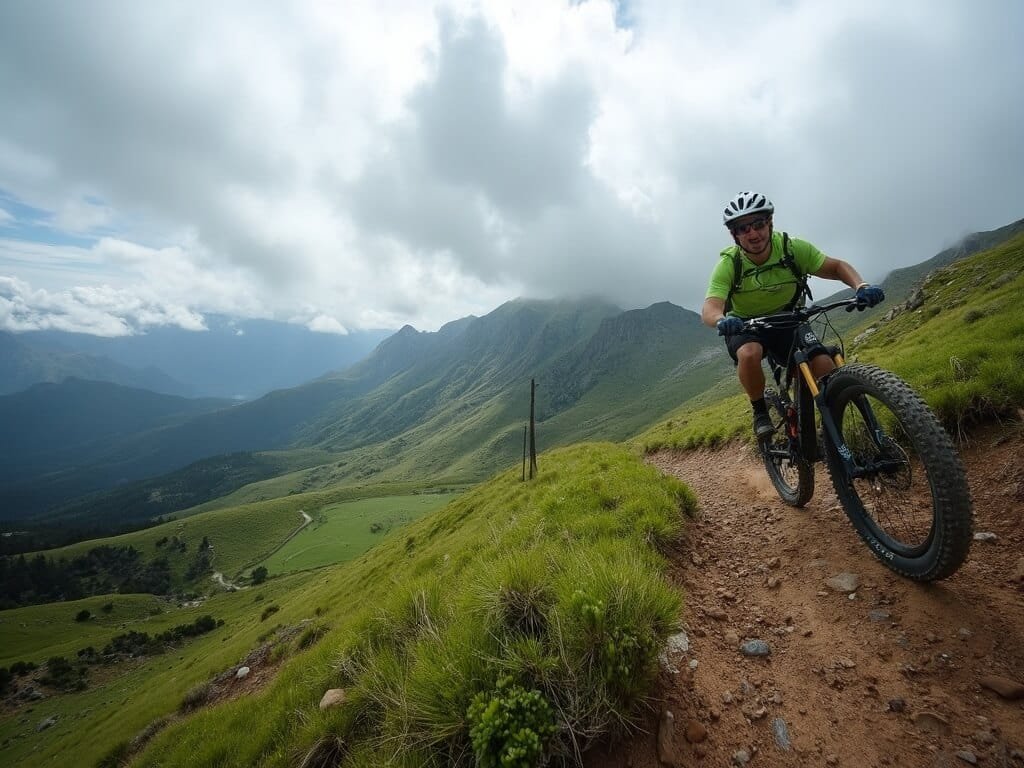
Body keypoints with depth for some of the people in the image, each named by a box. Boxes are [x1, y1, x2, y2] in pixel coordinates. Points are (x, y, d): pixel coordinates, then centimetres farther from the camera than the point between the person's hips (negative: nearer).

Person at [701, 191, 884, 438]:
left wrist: (861, 286, -32)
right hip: (744, 327, -2)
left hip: (786, 322, 3)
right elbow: (708, 309, -36)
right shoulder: (728, 264, -24)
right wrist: (722, 320, -60)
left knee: (825, 367, -19)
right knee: (749, 354, -37)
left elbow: (836, 267, -10)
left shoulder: (792, 248, -17)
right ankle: (760, 411, -10)